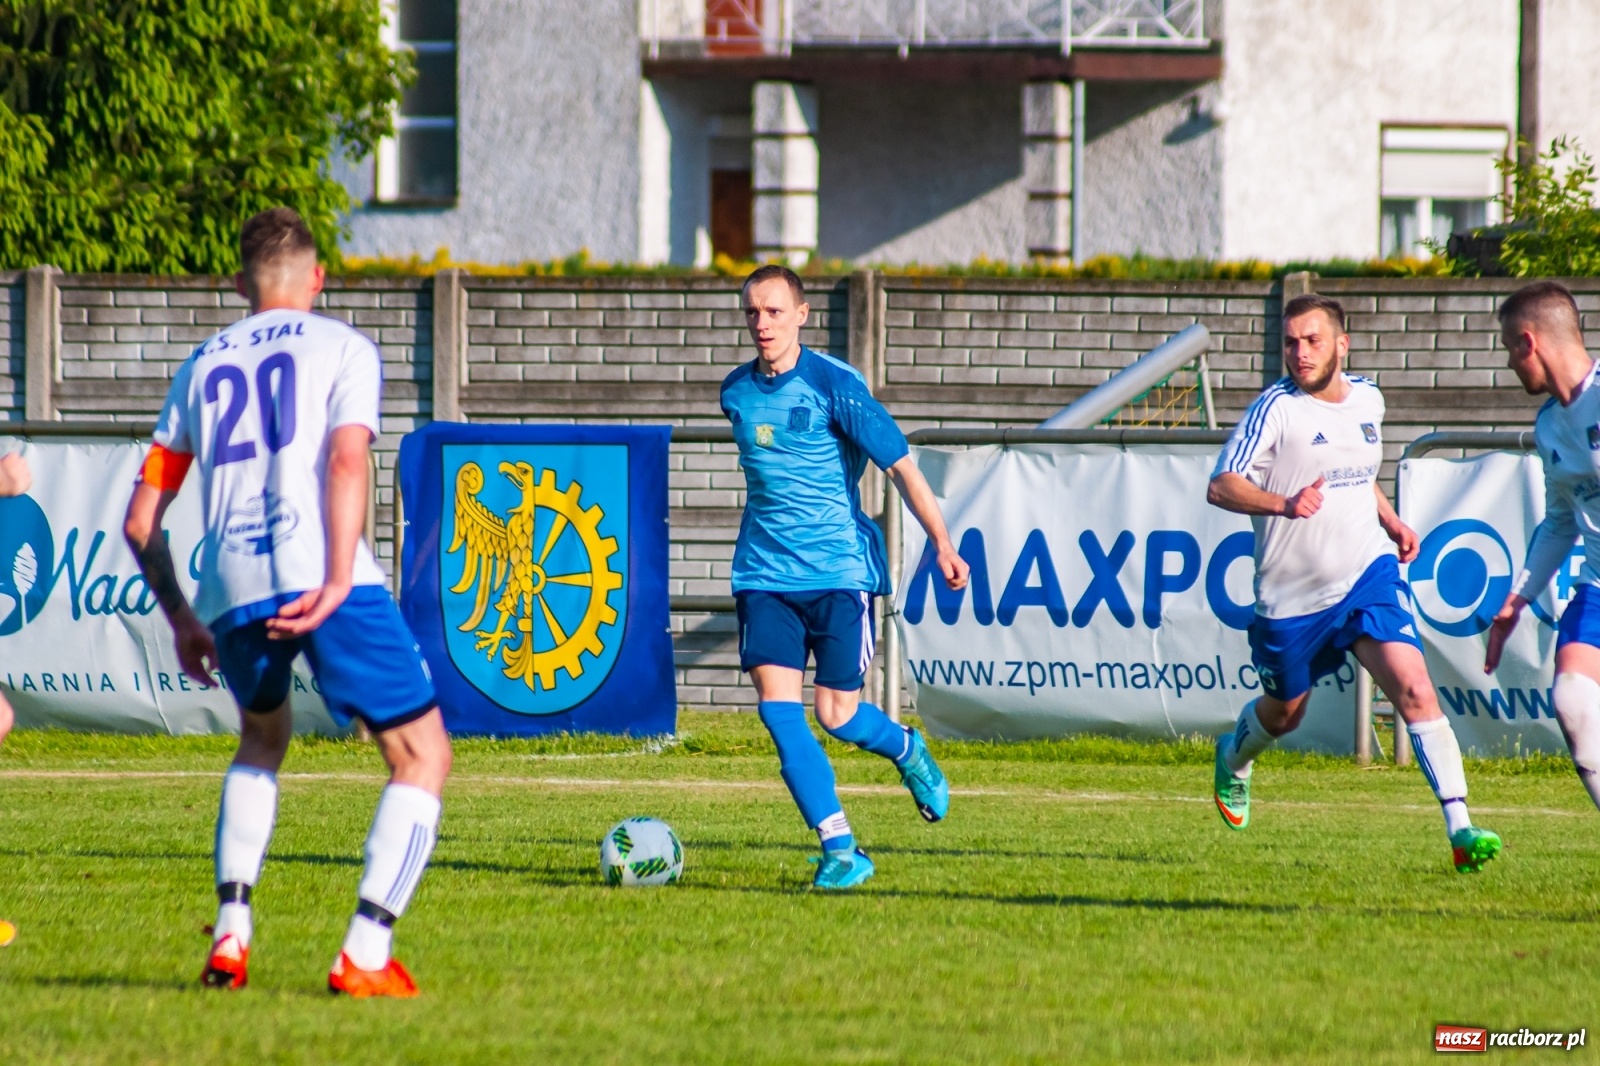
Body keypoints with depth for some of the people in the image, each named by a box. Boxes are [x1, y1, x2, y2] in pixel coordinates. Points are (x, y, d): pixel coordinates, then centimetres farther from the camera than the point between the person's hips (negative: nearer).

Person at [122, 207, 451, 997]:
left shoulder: (202, 365, 24)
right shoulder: (340, 347, 11)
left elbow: (140, 521, 22)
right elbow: (346, 460, -9)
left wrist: (179, 617, 31)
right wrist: (338, 583, -16)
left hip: (230, 590, 5)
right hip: (317, 571, -5)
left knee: (262, 741, 32)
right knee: (422, 756, 6)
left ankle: (229, 936, 17)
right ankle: (366, 954, -8)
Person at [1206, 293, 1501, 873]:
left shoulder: (1367, 399, 5)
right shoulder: (1277, 408, -13)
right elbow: (1221, 486, -22)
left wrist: (1390, 520, 12)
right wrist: (1283, 503, -39)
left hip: (1367, 574, 2)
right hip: (1292, 592, -2)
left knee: (1413, 687, -19)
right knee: (1284, 712, 18)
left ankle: (1460, 829, -23)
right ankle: (1234, 758, 55)